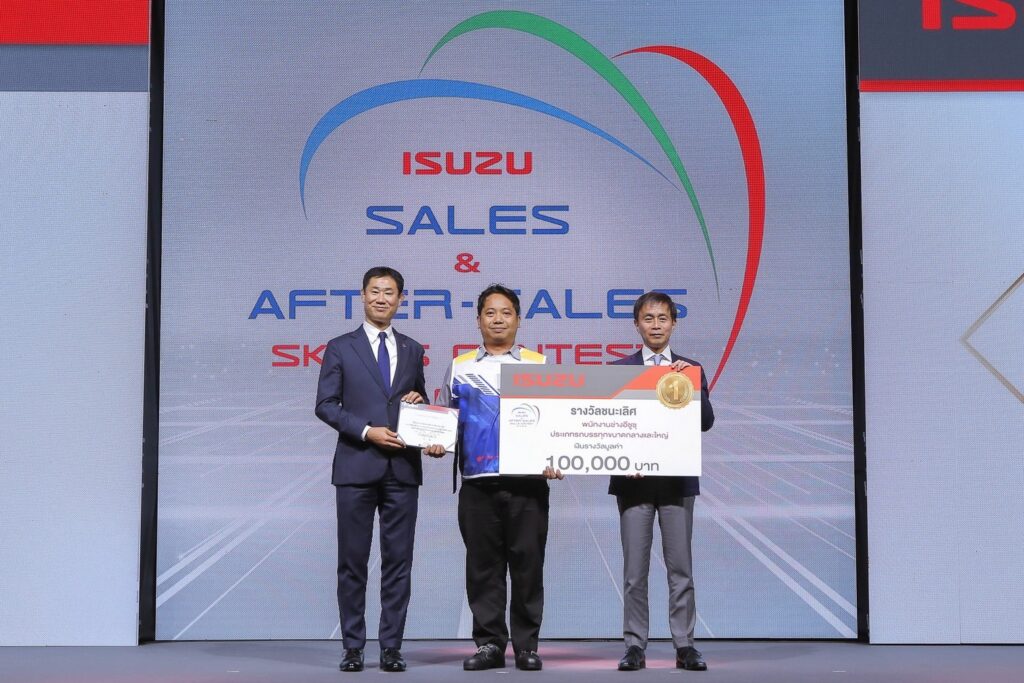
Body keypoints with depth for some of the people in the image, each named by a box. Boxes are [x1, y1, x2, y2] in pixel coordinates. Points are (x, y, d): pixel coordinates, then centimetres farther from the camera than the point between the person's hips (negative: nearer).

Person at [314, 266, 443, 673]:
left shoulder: (412, 351, 14)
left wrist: (419, 401, -2)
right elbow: (325, 405, -2)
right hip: (356, 467, -2)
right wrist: (367, 431, -13)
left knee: (398, 561, 3)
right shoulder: (340, 348, 4)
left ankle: (391, 647, 9)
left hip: (403, 469, 3)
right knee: (353, 562, 2)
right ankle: (353, 647, 11)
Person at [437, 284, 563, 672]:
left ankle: (526, 645, 9)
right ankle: (489, 644, 12)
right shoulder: (460, 367, 13)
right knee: (483, 566, 4)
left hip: (528, 482, -1)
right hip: (477, 482, 1)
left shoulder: (539, 365, 9)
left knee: (527, 564, 0)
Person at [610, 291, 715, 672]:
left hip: (677, 480, 1)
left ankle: (684, 646, 7)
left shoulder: (690, 370, 9)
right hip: (634, 480, -1)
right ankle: (635, 646, 8)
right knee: (635, 570, 3)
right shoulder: (618, 370, 6)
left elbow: (705, 422, -1)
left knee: (681, 568, 2)